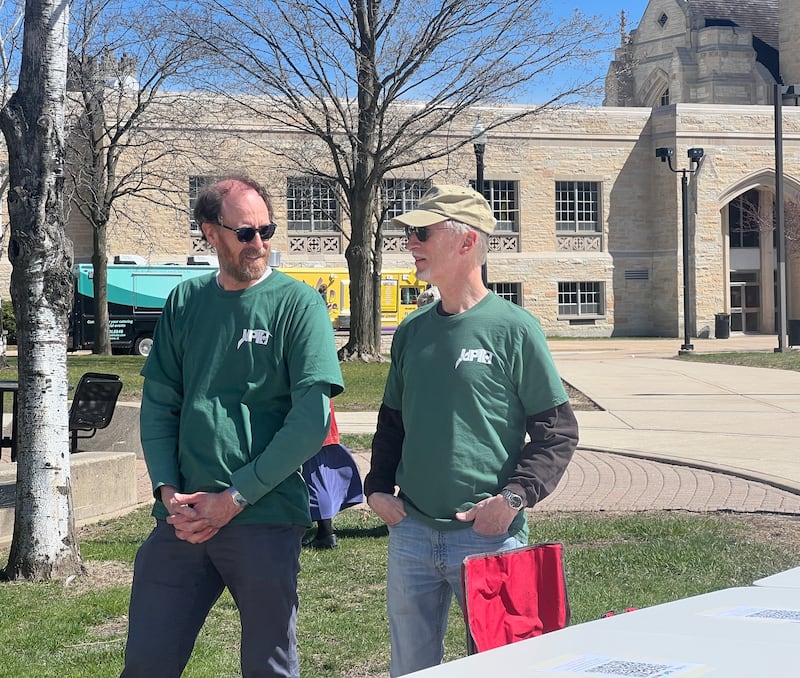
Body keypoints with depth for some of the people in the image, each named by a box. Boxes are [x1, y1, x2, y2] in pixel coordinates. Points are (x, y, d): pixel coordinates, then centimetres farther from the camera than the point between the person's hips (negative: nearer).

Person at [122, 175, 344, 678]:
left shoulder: (297, 304, -3)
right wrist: (168, 490, -4)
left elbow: (312, 421, -10)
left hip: (266, 518, -3)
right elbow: (159, 404, 10)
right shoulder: (185, 302, 10)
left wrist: (235, 497, -12)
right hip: (183, 520, 4)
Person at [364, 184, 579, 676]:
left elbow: (559, 431, -6)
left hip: (489, 534, -5)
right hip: (410, 530, 5)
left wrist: (515, 497, -16)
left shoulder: (514, 328, -7)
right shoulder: (412, 331, 10)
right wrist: (378, 486, 7)